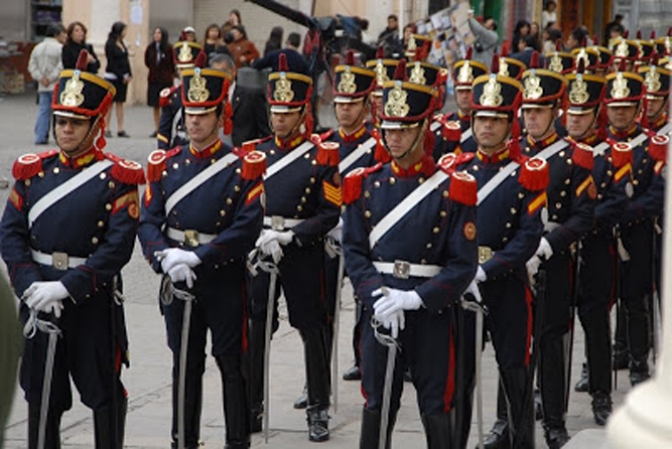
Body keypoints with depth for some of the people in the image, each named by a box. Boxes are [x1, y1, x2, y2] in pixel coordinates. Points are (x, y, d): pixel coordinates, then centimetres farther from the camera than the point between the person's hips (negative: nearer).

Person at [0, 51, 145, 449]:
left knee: (104, 390, 7)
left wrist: (65, 287, -20)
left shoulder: (117, 178, -6)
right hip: (39, 301, 4)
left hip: (93, 300, -3)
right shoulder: (33, 171, 6)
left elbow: (119, 247, -14)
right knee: (41, 391, 11)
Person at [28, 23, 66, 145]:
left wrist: (40, 78, 0)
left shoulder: (37, 48, 13)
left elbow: (32, 66, 9)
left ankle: (40, 137, 4)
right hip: (57, 86, -6)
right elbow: (61, 66, -19)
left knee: (43, 111, 7)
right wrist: (51, 78, -13)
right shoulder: (59, 48, -9)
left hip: (43, 87, 6)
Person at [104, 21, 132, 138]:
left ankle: (121, 129, 6)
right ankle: (106, 129, -1)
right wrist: (121, 76, -12)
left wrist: (129, 75, 3)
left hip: (123, 78, 7)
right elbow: (111, 63, -12)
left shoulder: (122, 44, 13)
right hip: (112, 76, -7)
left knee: (120, 102, 6)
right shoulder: (110, 44, -9)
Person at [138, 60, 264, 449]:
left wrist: (196, 257, -21)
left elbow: (247, 229, -15)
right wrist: (166, 258, -19)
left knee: (232, 364, 3)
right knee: (185, 364, 12)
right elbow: (149, 223, 0)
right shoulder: (166, 165, 5)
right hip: (177, 281, 4)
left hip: (224, 279, -4)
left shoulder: (243, 168, -7)